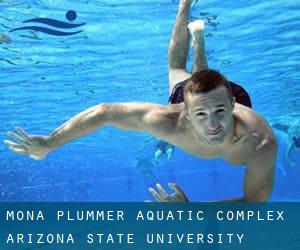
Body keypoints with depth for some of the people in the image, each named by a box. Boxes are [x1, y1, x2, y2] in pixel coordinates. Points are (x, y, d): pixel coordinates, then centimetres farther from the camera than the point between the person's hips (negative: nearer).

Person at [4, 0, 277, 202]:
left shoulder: (261, 143, -51)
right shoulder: (171, 122, -50)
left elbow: (254, 203, -37)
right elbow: (104, 112, -41)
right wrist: (49, 143, -35)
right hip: (185, 93, 0)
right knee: (177, 70, 37)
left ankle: (198, 34, 62)